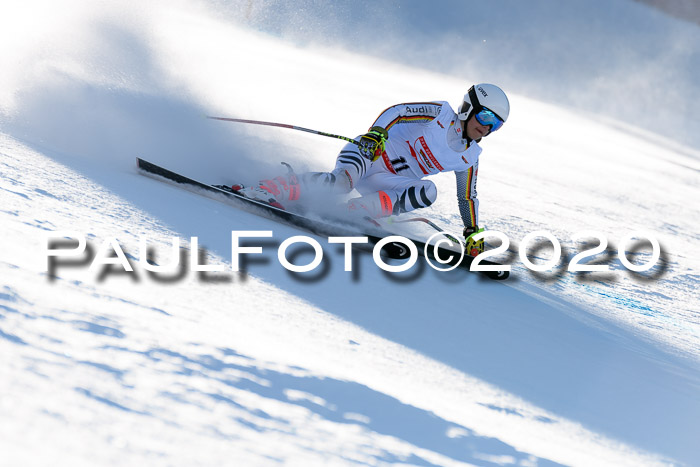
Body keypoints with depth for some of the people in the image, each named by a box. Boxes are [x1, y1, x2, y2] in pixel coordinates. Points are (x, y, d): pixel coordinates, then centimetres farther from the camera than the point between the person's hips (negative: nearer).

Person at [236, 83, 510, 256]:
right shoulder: (439, 114, -6)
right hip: (369, 153, -6)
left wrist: (472, 233, 11)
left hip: (388, 182, 6)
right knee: (342, 181, -38)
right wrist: (378, 132, -34)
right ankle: (270, 190, -36)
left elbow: (467, 197, 21)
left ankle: (353, 212, -27)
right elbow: (396, 111, -15)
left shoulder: (469, 158, 10)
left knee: (428, 192, -24)